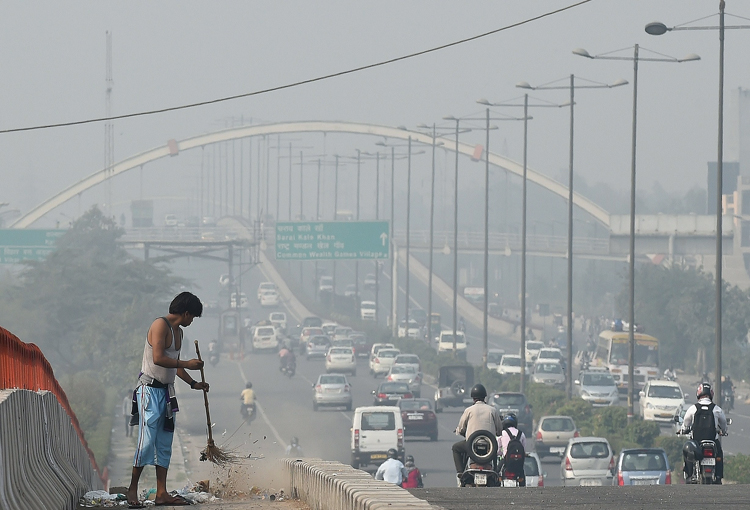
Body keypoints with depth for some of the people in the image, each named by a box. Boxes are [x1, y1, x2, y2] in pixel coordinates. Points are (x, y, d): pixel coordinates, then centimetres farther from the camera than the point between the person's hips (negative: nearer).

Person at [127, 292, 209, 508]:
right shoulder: (160, 325, -12)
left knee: (165, 444, 6)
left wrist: (193, 383, 25)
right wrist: (187, 364, -16)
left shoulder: (178, 332, 18)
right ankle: (132, 489, -4)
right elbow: (158, 359, -22)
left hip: (167, 391, 10)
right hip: (150, 390, -10)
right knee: (147, 441, -11)